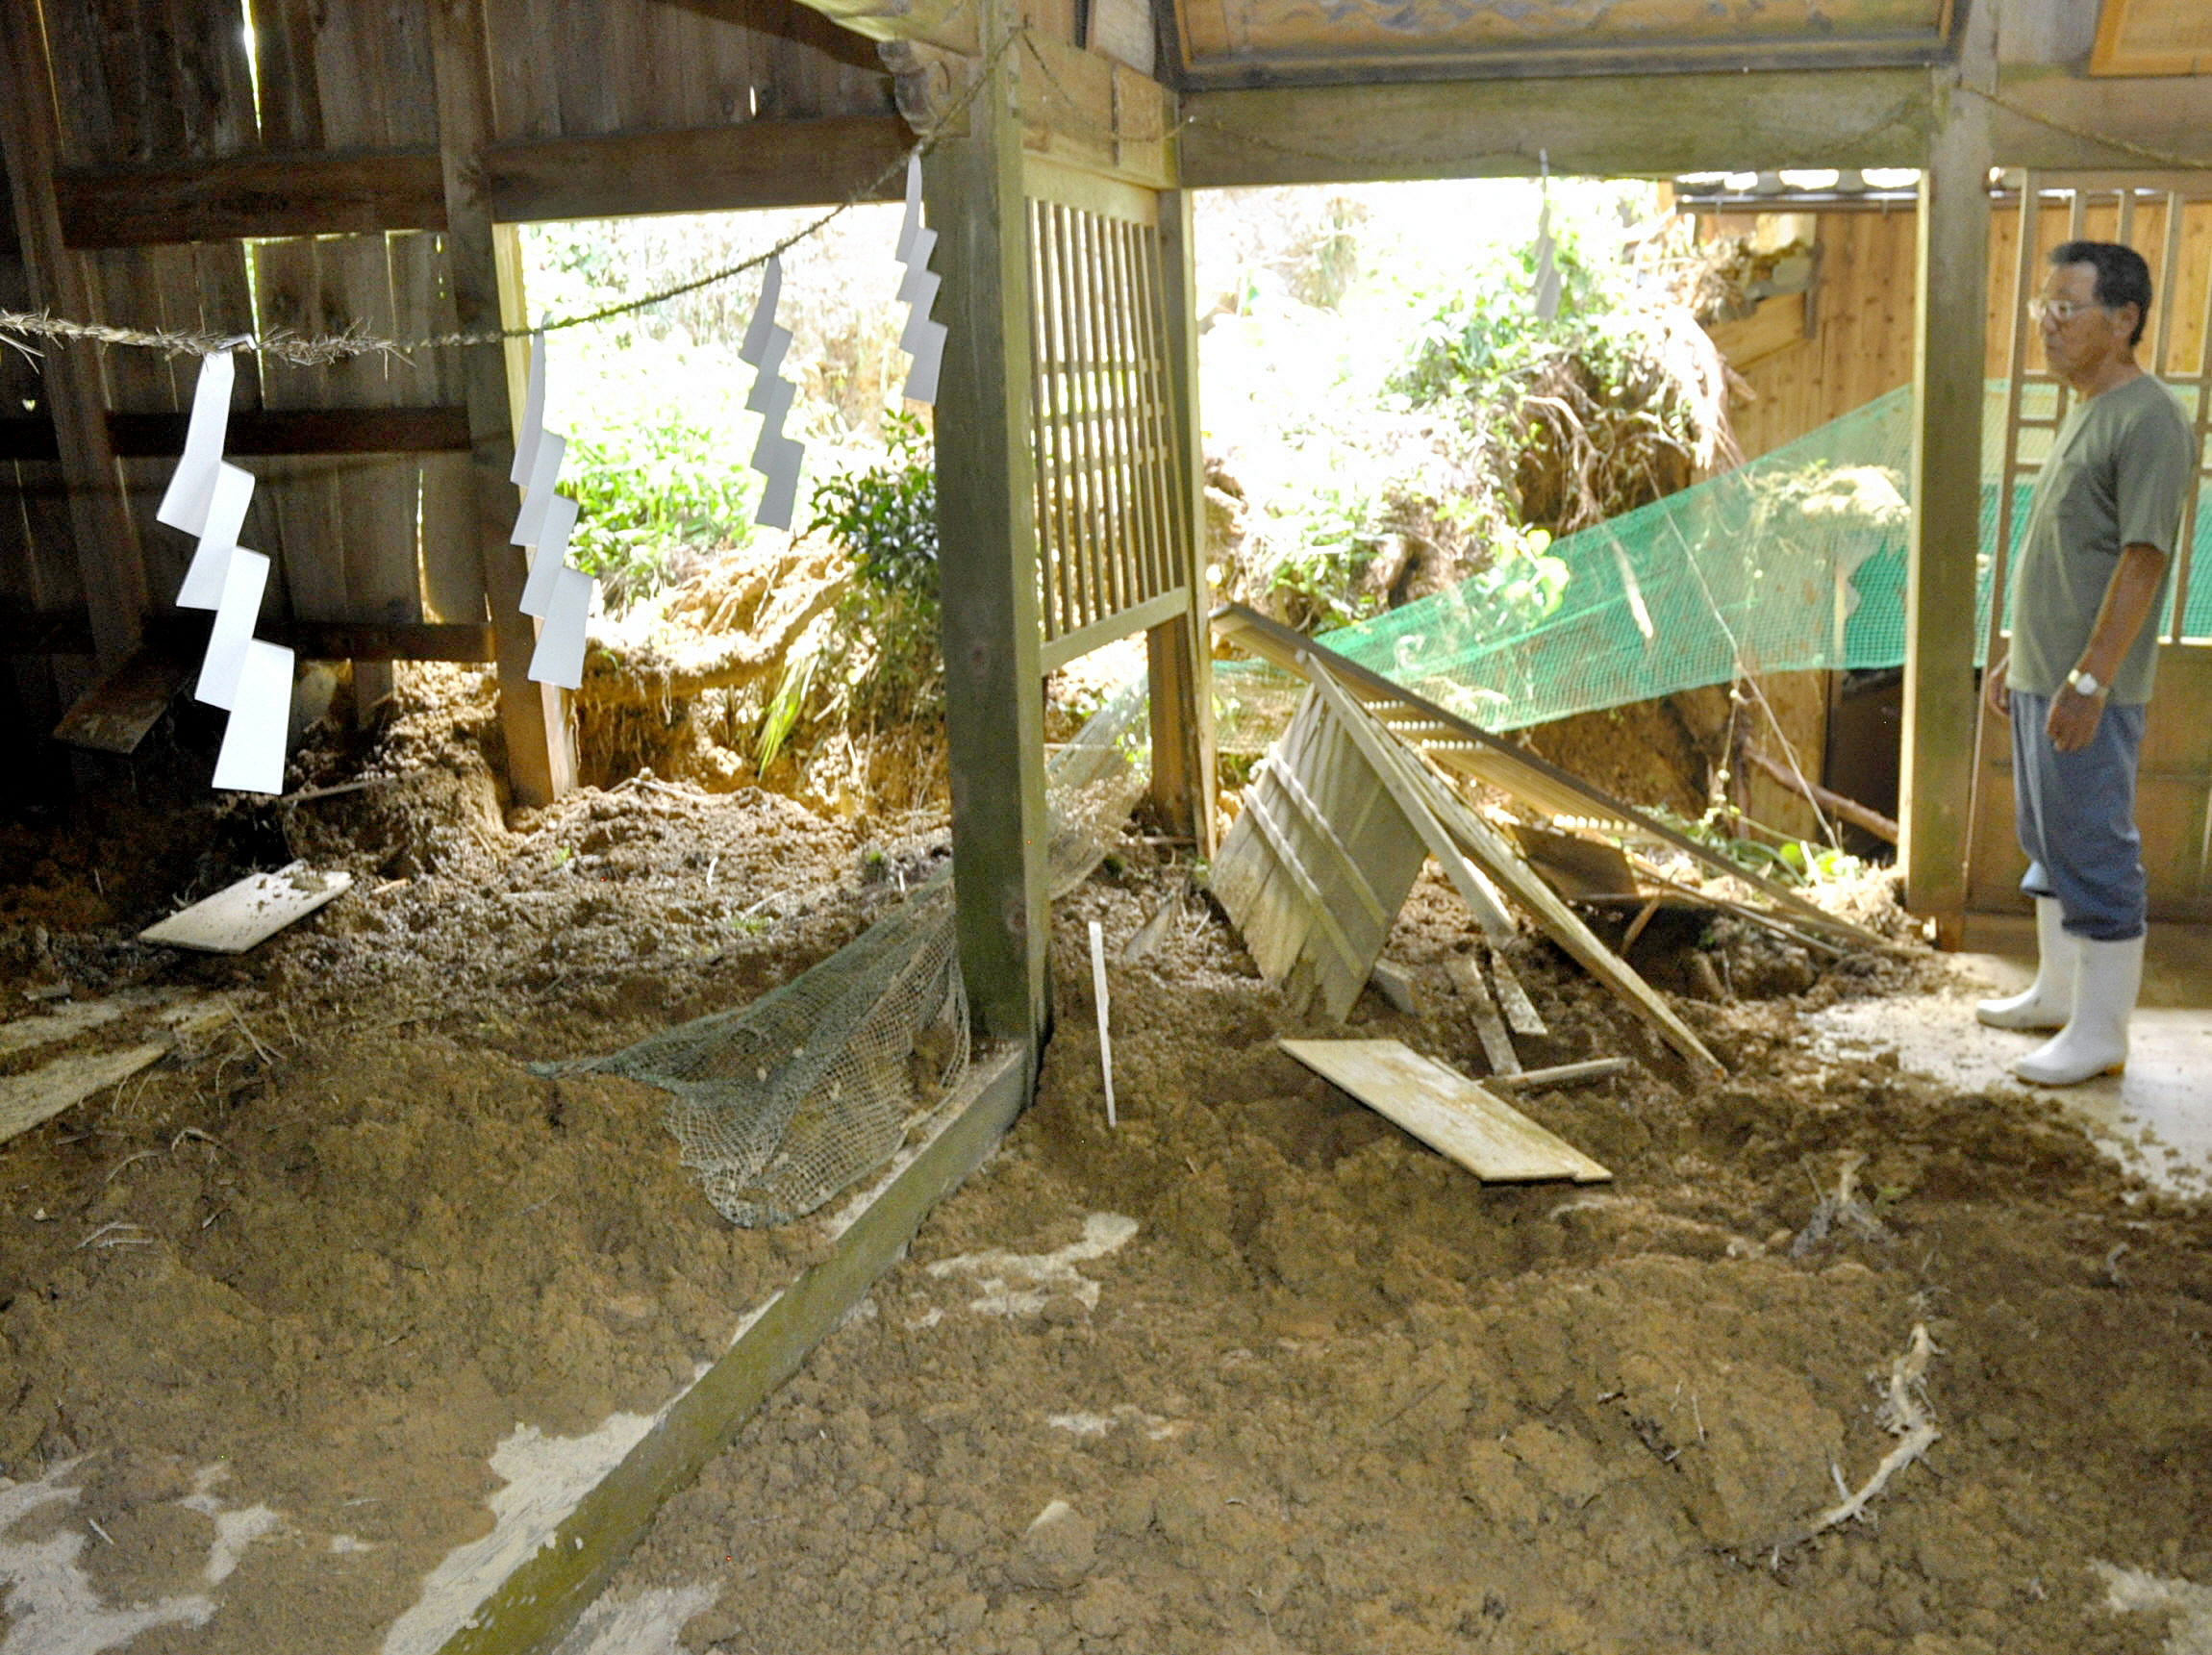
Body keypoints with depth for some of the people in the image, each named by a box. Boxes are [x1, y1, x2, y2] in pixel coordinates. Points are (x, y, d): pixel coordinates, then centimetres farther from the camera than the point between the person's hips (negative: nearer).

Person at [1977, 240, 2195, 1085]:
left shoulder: (2148, 421, -15)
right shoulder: (2083, 412, 15)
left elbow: (2142, 561, -21)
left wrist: (2089, 679, -25)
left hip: (2088, 689, -10)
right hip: (2040, 676, 10)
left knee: (2095, 853, -3)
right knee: (2048, 841, 18)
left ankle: (2098, 1031, 6)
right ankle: (2057, 991, 32)